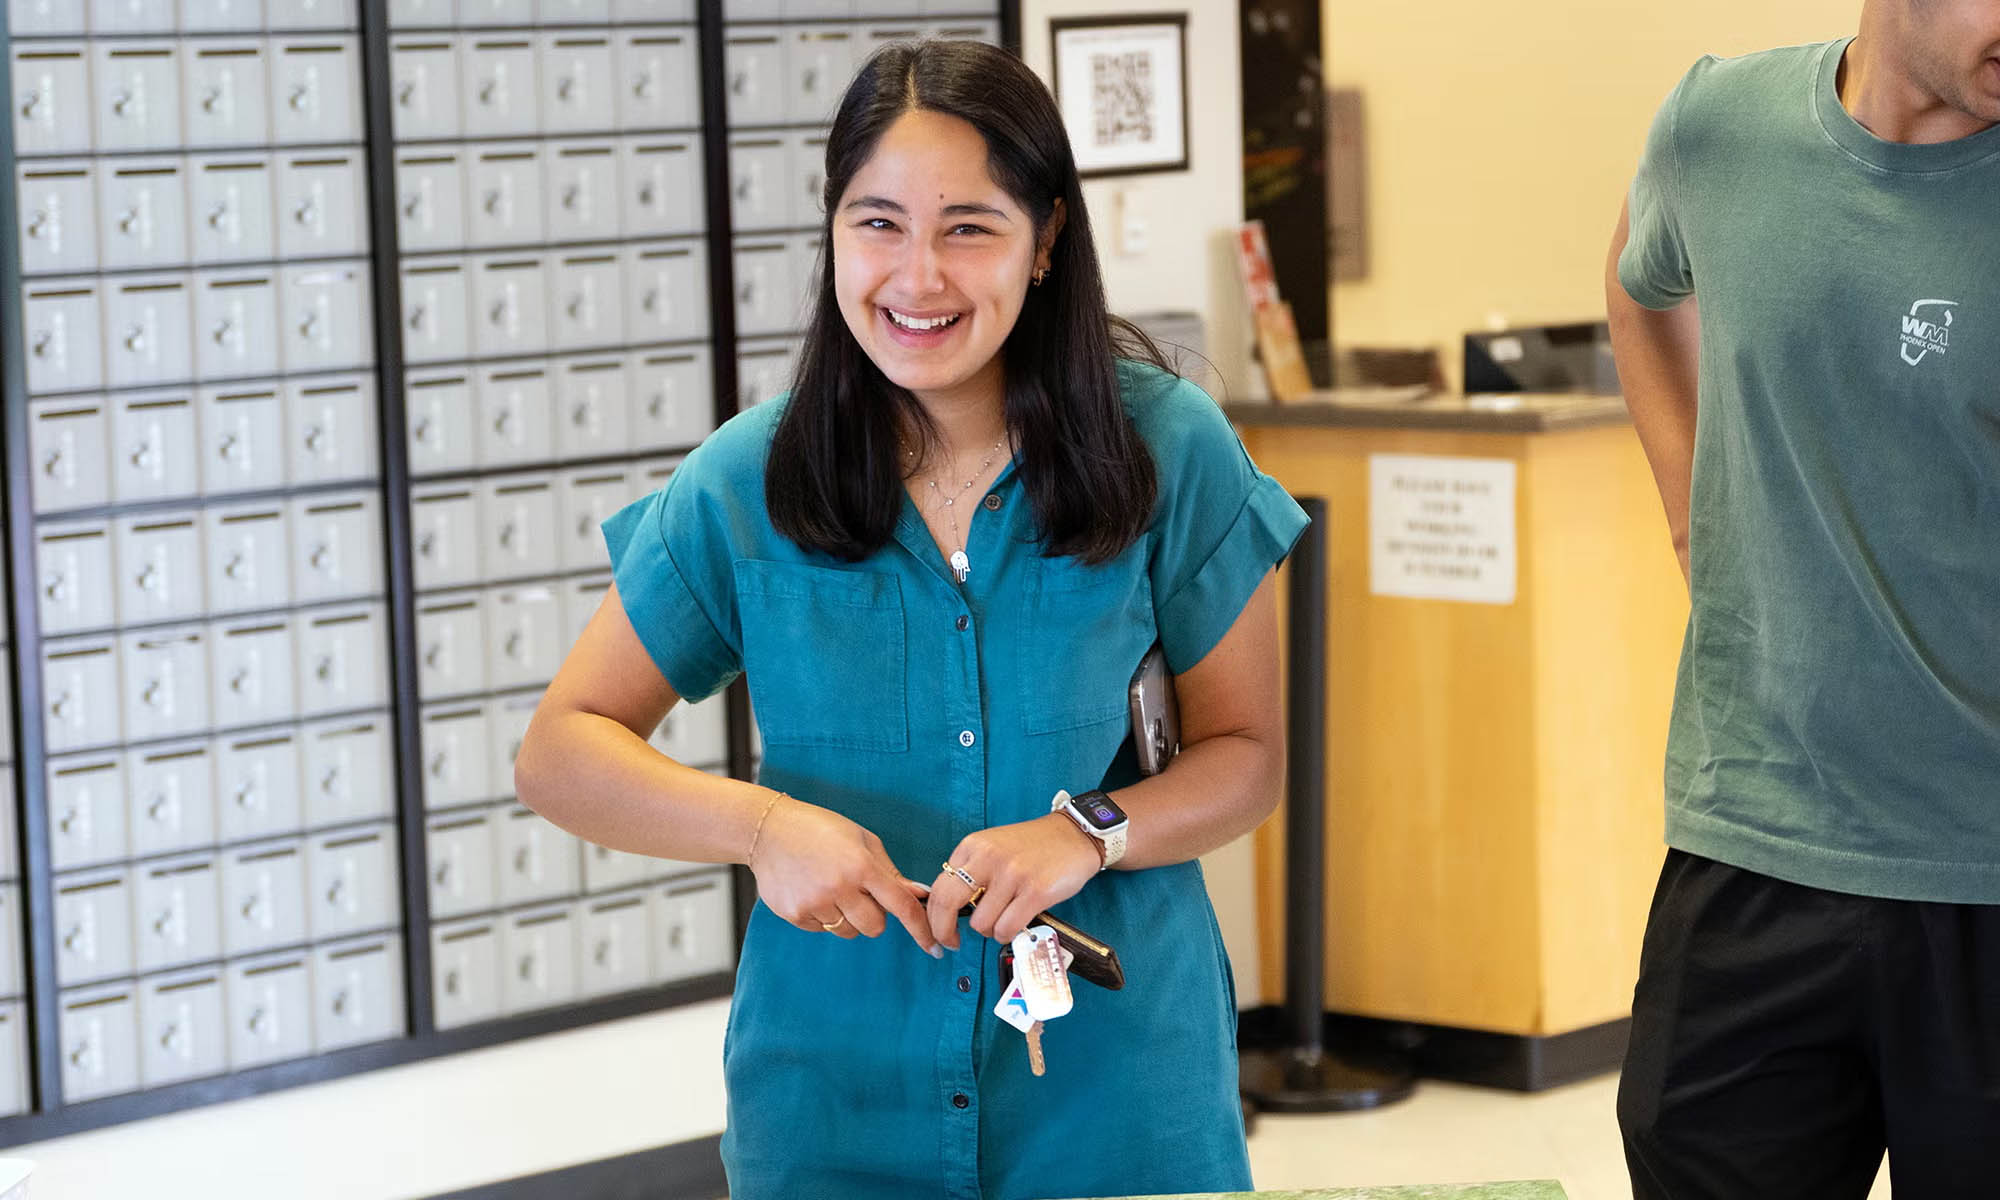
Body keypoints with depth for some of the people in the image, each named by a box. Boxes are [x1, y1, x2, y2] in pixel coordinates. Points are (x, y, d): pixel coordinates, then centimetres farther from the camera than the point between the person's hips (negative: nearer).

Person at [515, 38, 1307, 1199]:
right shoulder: (745, 484, -5)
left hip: (1114, 1073, -1)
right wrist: (763, 823, -18)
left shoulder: (1169, 453, -6)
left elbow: (1248, 754, 1)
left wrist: (1089, 836, -19)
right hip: (837, 1095, 1)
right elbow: (560, 752, 0)